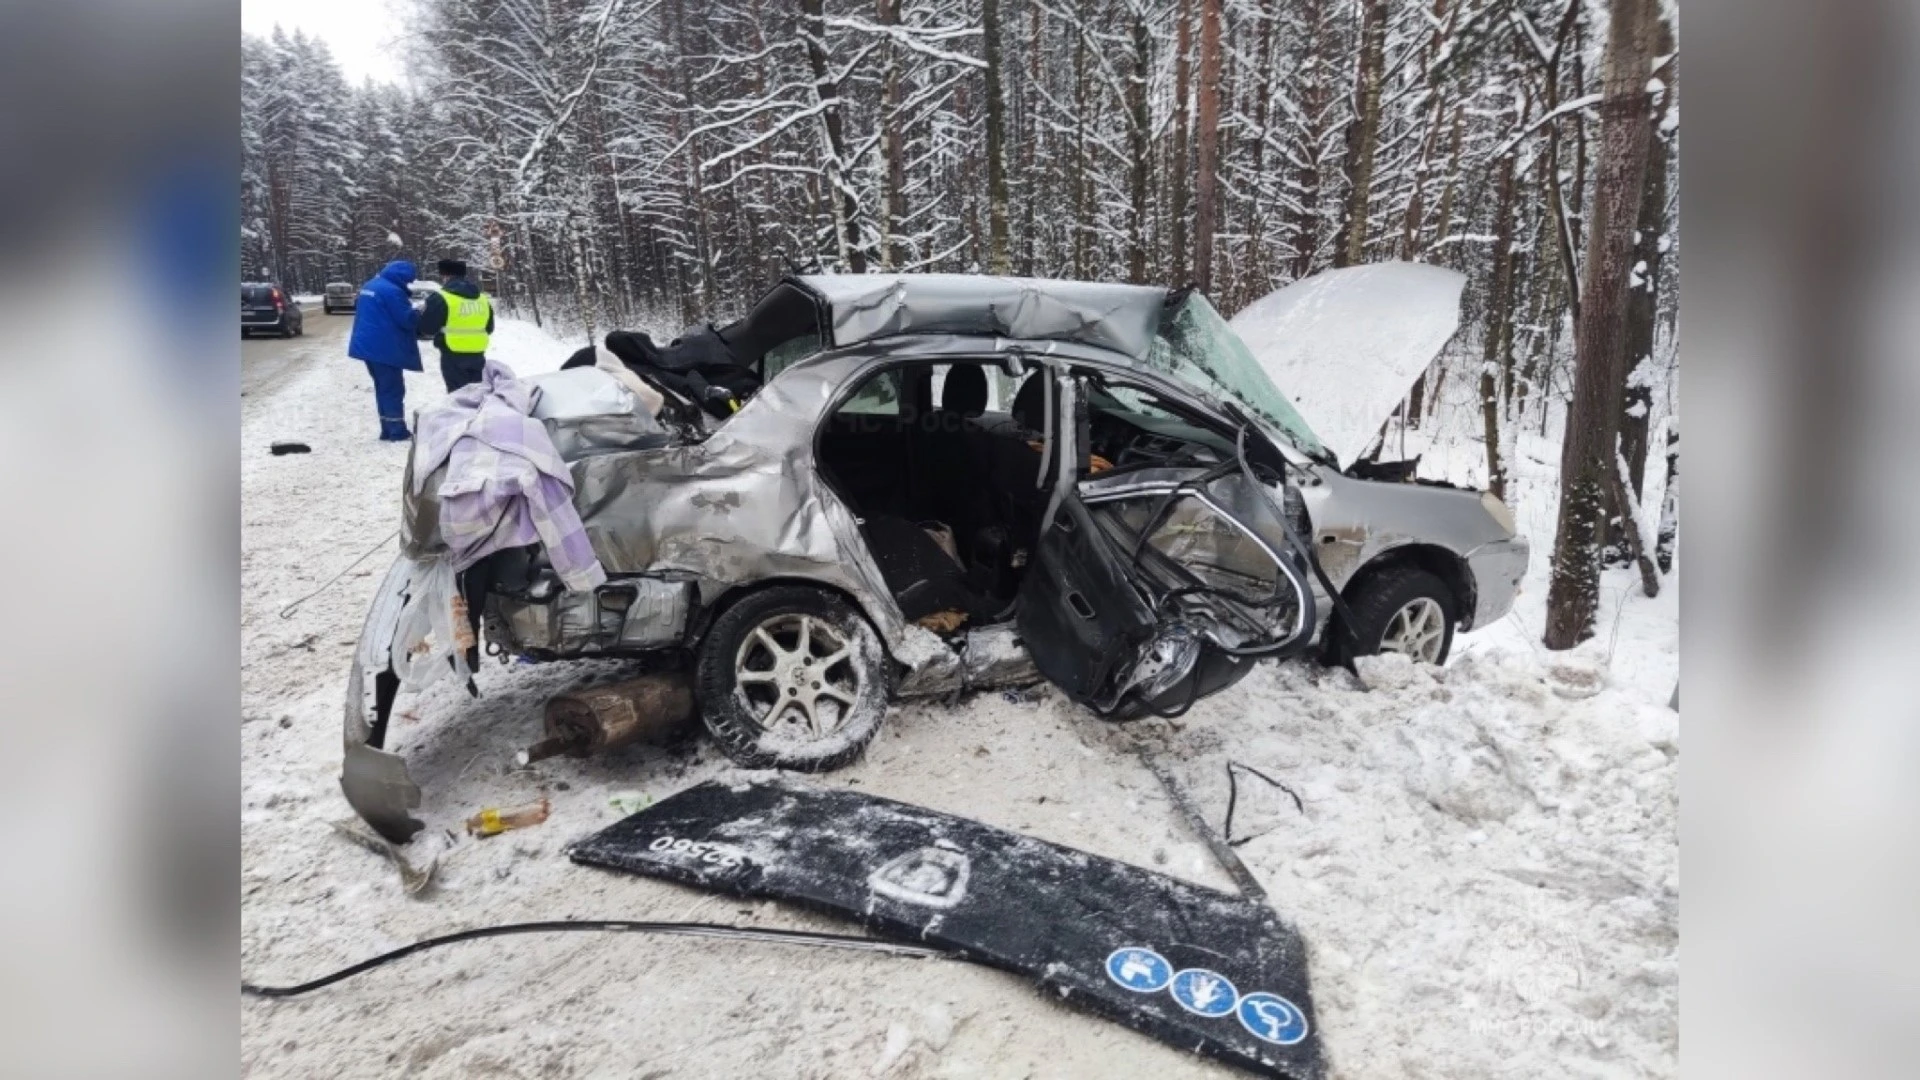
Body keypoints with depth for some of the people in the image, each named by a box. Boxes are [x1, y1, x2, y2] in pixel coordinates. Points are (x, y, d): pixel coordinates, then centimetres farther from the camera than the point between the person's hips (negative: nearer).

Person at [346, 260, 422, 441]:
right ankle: (397, 431, -2)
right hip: (384, 348, -9)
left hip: (368, 344, 9)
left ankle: (387, 430, 16)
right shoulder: (392, 291, -18)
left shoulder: (369, 286, 15)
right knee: (393, 390, -3)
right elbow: (407, 320, -18)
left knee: (383, 388, 14)